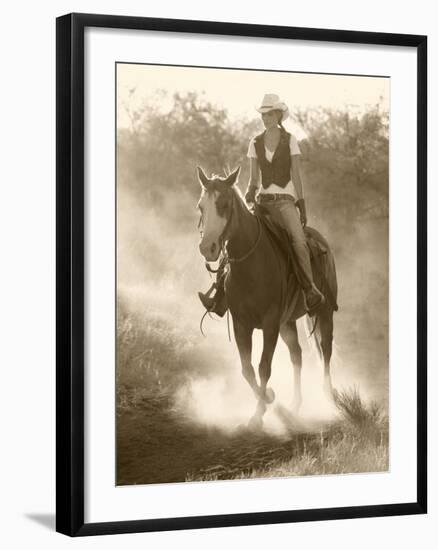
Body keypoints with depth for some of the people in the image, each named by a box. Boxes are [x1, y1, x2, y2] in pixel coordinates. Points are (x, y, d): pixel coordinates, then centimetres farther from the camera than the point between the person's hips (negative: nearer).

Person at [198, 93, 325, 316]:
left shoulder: (290, 140, 3)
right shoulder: (255, 143, 11)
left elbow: (297, 176, 2)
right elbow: (253, 180, 13)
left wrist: (302, 207, -3)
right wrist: (247, 199, -5)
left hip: (285, 199, -3)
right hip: (263, 200, 3)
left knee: (299, 241, -30)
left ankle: (311, 291, -26)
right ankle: (219, 294, -17)